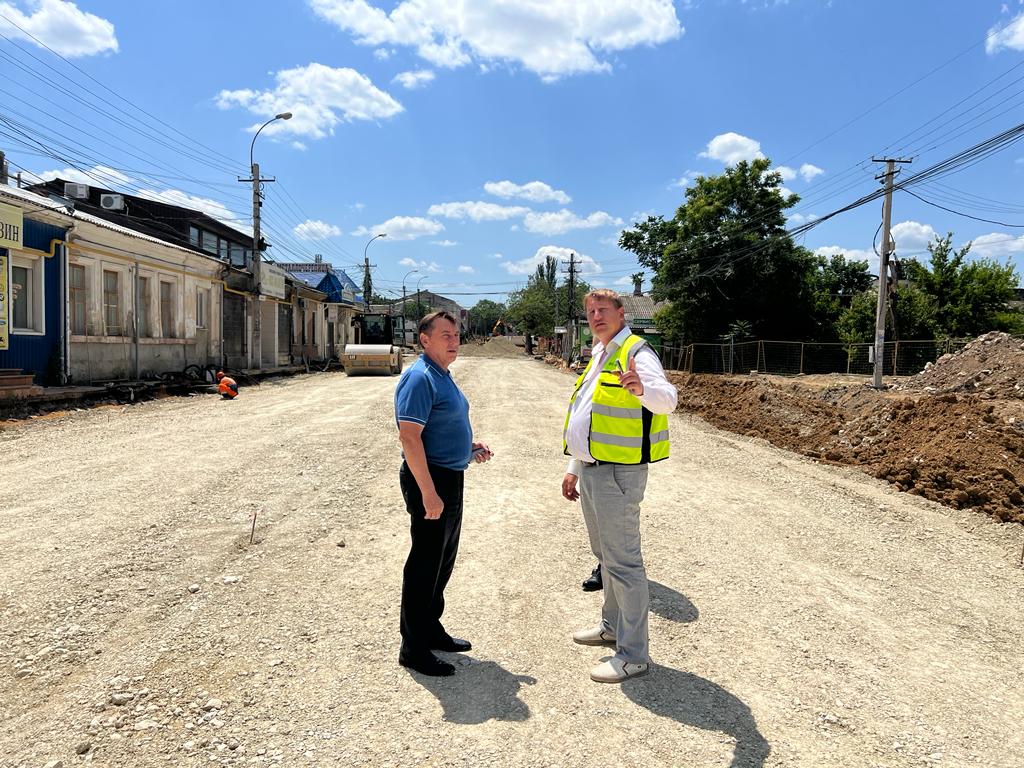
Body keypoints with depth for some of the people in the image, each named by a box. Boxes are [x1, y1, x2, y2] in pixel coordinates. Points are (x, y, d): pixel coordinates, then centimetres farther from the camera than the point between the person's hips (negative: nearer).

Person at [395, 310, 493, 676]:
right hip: (430, 480, -10)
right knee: (424, 566, -1)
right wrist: (428, 493, -27)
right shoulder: (419, 378, -17)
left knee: (442, 563, 19)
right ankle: (414, 648, 12)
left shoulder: (443, 376, 14)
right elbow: (409, 436, -24)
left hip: (450, 478, 10)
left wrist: (470, 447, 10)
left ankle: (431, 629, 34)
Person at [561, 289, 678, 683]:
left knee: (622, 562, -4)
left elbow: (668, 399, -32)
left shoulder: (636, 353, -13)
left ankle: (633, 655, 6)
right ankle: (613, 626, 39)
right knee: (606, 555, 22)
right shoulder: (599, 358, 17)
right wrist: (574, 469, 21)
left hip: (617, 473, -10)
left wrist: (643, 388, -54)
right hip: (592, 470, 10)